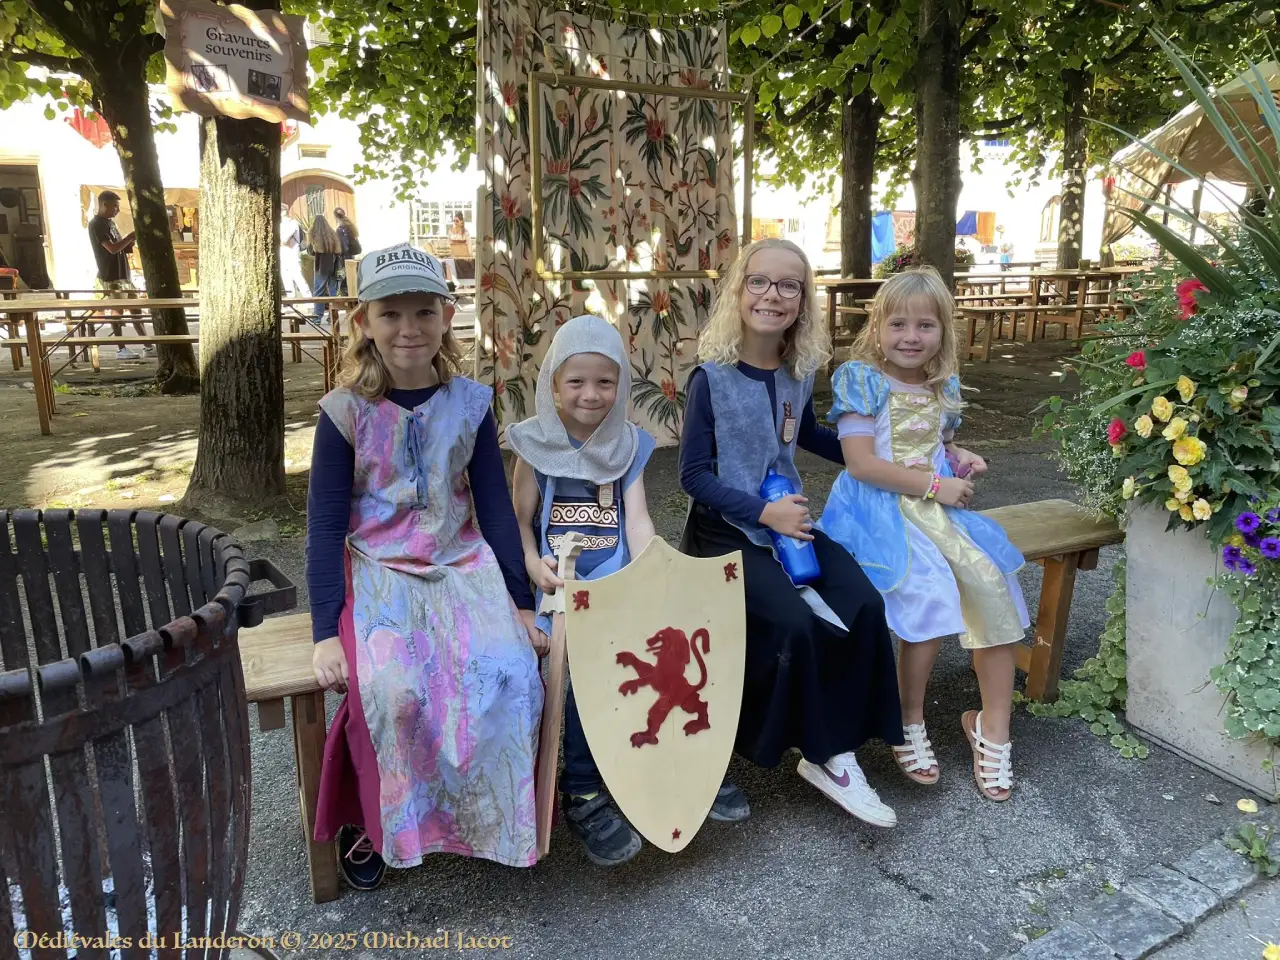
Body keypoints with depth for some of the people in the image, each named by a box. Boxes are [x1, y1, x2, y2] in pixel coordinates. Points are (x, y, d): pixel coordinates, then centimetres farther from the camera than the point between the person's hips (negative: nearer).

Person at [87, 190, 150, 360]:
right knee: (117, 312, -2)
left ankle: (148, 346, 10)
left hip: (123, 274, 9)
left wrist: (131, 242, 1)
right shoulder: (96, 224, -13)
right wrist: (130, 236, -16)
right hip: (110, 277, -9)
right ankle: (121, 349, 4)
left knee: (135, 309, 8)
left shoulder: (110, 222, 15)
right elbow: (112, 248, -22)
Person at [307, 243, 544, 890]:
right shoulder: (346, 412, -3)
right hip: (376, 572, -2)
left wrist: (521, 602, 2)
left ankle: (494, 817, 2)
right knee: (394, 687, -29)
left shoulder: (469, 404, 2)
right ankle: (365, 818, 1)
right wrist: (327, 631, -10)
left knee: (508, 673, -24)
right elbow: (325, 526, -3)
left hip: (460, 565, 2)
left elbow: (495, 507, 6)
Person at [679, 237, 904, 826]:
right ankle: (822, 750, 2)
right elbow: (695, 475, -11)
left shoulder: (799, 372, 3)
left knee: (864, 607, -15)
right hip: (726, 531, -5)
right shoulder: (712, 377, -12)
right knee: (794, 624, -25)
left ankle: (833, 752, -2)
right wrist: (763, 512, -20)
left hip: (789, 521, 6)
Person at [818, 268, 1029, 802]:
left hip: (938, 504, 6)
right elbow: (861, 463, -14)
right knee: (931, 593, -27)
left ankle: (993, 726, 3)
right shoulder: (862, 380, -5)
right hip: (883, 508, -6)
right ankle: (909, 720, -2)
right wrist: (935, 485, -14)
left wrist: (960, 459, 5)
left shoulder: (942, 387, 14)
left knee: (992, 584, -15)